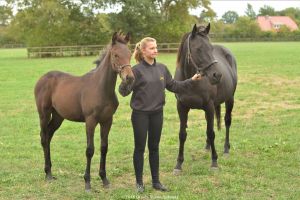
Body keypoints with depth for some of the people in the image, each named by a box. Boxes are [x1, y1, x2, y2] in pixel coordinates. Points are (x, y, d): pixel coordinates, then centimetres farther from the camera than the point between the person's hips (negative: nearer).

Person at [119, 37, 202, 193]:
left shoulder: (162, 68, 4)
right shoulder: (137, 70, -12)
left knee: (154, 148, 13)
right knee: (140, 148, 5)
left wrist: (191, 80, 6)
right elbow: (124, 92, -15)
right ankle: (139, 182, 18)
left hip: (157, 113, 5)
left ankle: (156, 181, 23)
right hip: (140, 114, -4)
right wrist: (125, 82, -35)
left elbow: (174, 86, 12)